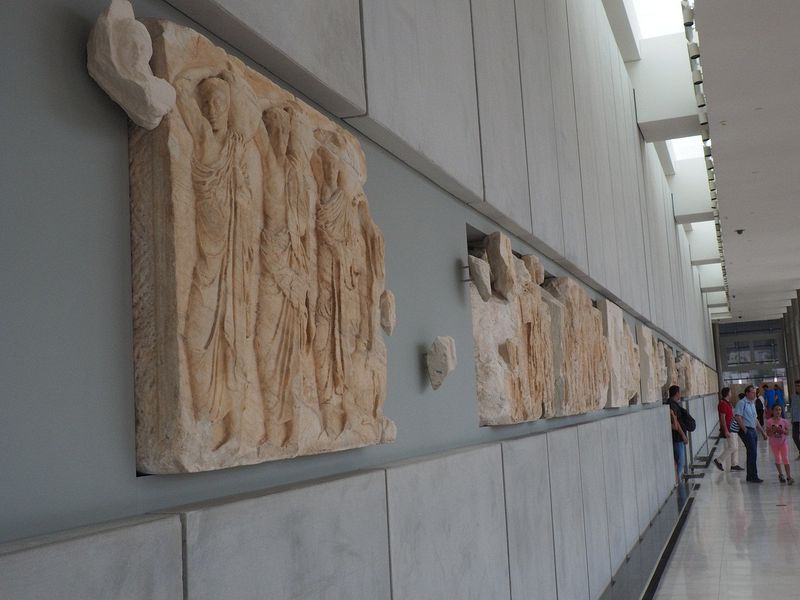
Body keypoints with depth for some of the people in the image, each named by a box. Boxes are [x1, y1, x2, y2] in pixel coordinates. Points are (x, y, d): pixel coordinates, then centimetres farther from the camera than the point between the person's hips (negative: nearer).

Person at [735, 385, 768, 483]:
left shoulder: (752, 403, 18)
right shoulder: (742, 403, -10)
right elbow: (738, 417, -18)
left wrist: (762, 432, 20)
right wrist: (745, 430, -16)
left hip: (753, 430, 9)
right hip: (747, 431, -9)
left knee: (752, 454, 11)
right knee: (752, 454, -11)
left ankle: (750, 476, 17)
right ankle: (753, 476, -7)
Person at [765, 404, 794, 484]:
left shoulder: (784, 421, -3)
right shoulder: (769, 422, -5)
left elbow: (787, 433, -2)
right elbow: (768, 433, -4)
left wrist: (781, 430, -21)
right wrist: (773, 430, -22)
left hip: (783, 443, 0)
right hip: (774, 443, 0)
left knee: (785, 460, -5)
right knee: (778, 459, 11)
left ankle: (789, 477, -6)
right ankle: (780, 475, 27)